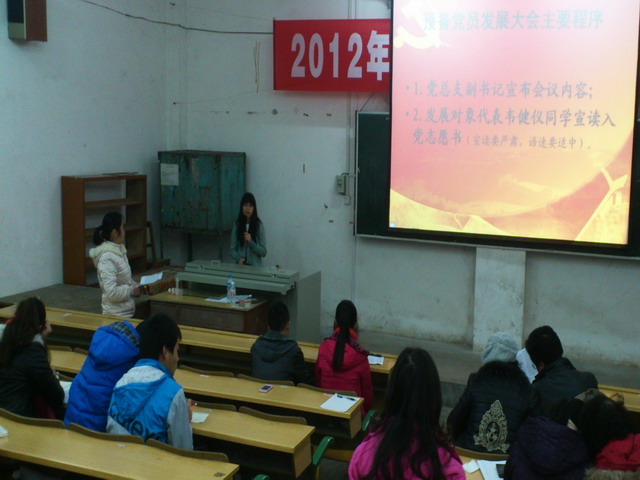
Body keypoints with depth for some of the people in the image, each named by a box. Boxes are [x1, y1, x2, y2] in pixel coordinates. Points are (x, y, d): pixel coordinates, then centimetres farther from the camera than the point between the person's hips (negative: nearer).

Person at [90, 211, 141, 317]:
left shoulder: (119, 250, 8)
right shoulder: (107, 257, -20)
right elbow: (111, 292, -25)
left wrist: (136, 286, 4)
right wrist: (132, 290, -14)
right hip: (116, 315, -9)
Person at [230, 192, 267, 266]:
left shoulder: (259, 225, -1)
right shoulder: (237, 224, 6)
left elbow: (263, 252, 0)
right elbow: (233, 248, 9)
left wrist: (251, 242, -13)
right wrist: (238, 258, -10)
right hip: (240, 265, 2)